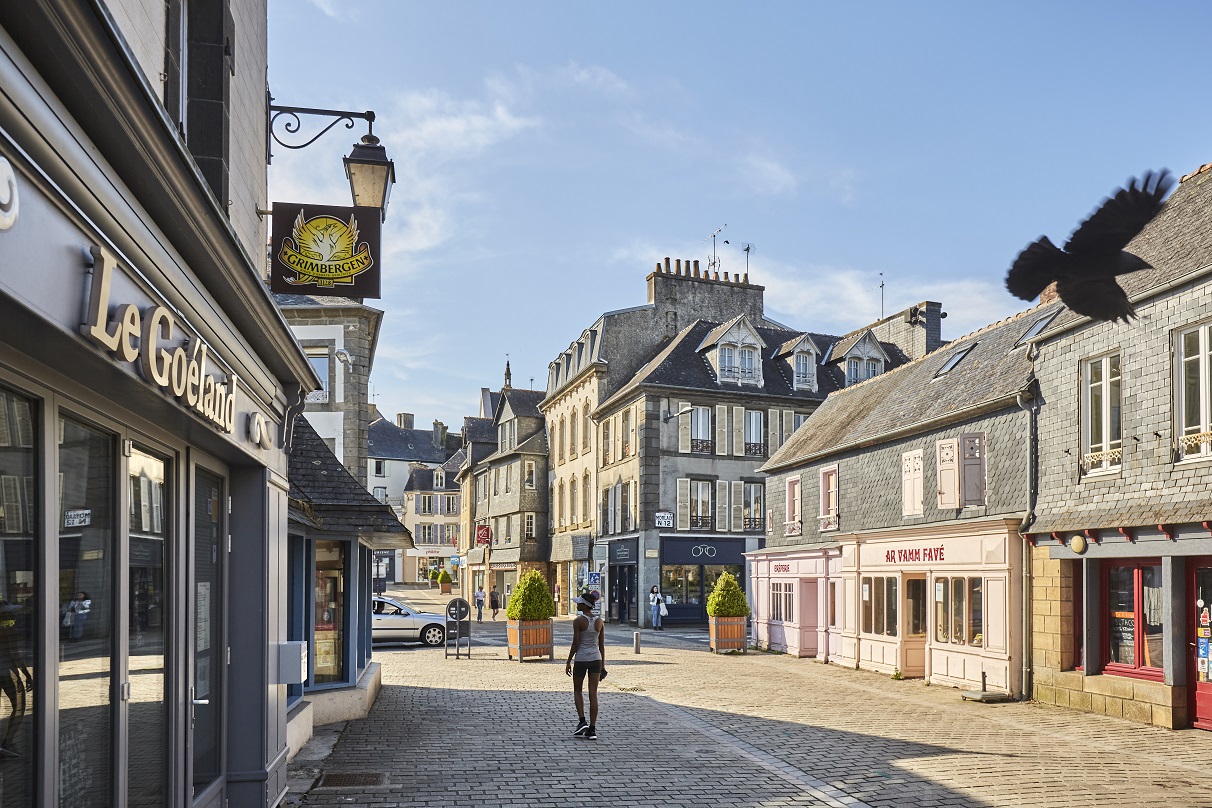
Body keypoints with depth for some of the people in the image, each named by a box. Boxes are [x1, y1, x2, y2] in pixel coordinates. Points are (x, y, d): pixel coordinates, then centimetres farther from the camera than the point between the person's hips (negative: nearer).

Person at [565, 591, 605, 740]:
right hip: (596, 659, 4)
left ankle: (582, 721, 1)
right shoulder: (599, 621, 3)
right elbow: (602, 645, 7)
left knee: (577, 690, 16)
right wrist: (603, 665, 14)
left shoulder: (578, 621, -11)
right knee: (593, 694, 4)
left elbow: (575, 644, -11)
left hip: (581, 659, -4)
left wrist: (568, 662, -2)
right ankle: (592, 729, 4)